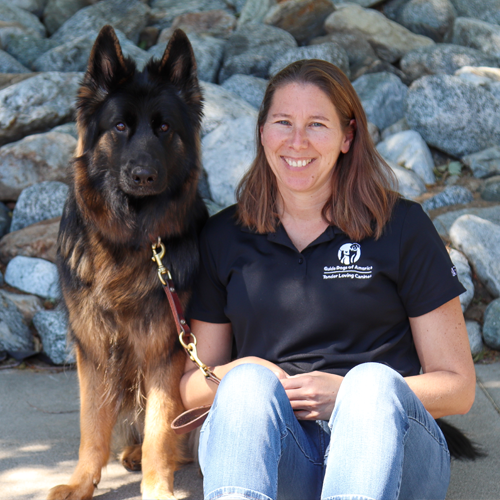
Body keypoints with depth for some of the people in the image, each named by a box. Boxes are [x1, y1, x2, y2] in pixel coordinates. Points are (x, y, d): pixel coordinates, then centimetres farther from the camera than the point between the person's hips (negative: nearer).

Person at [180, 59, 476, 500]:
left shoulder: (401, 227, 5)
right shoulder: (223, 238, 13)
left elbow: (458, 387, 5)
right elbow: (190, 386, 18)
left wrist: (351, 394, -12)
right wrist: (239, 375, -7)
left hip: (387, 445, -1)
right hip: (266, 450, 2)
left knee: (374, 382, -34)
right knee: (249, 381, -31)